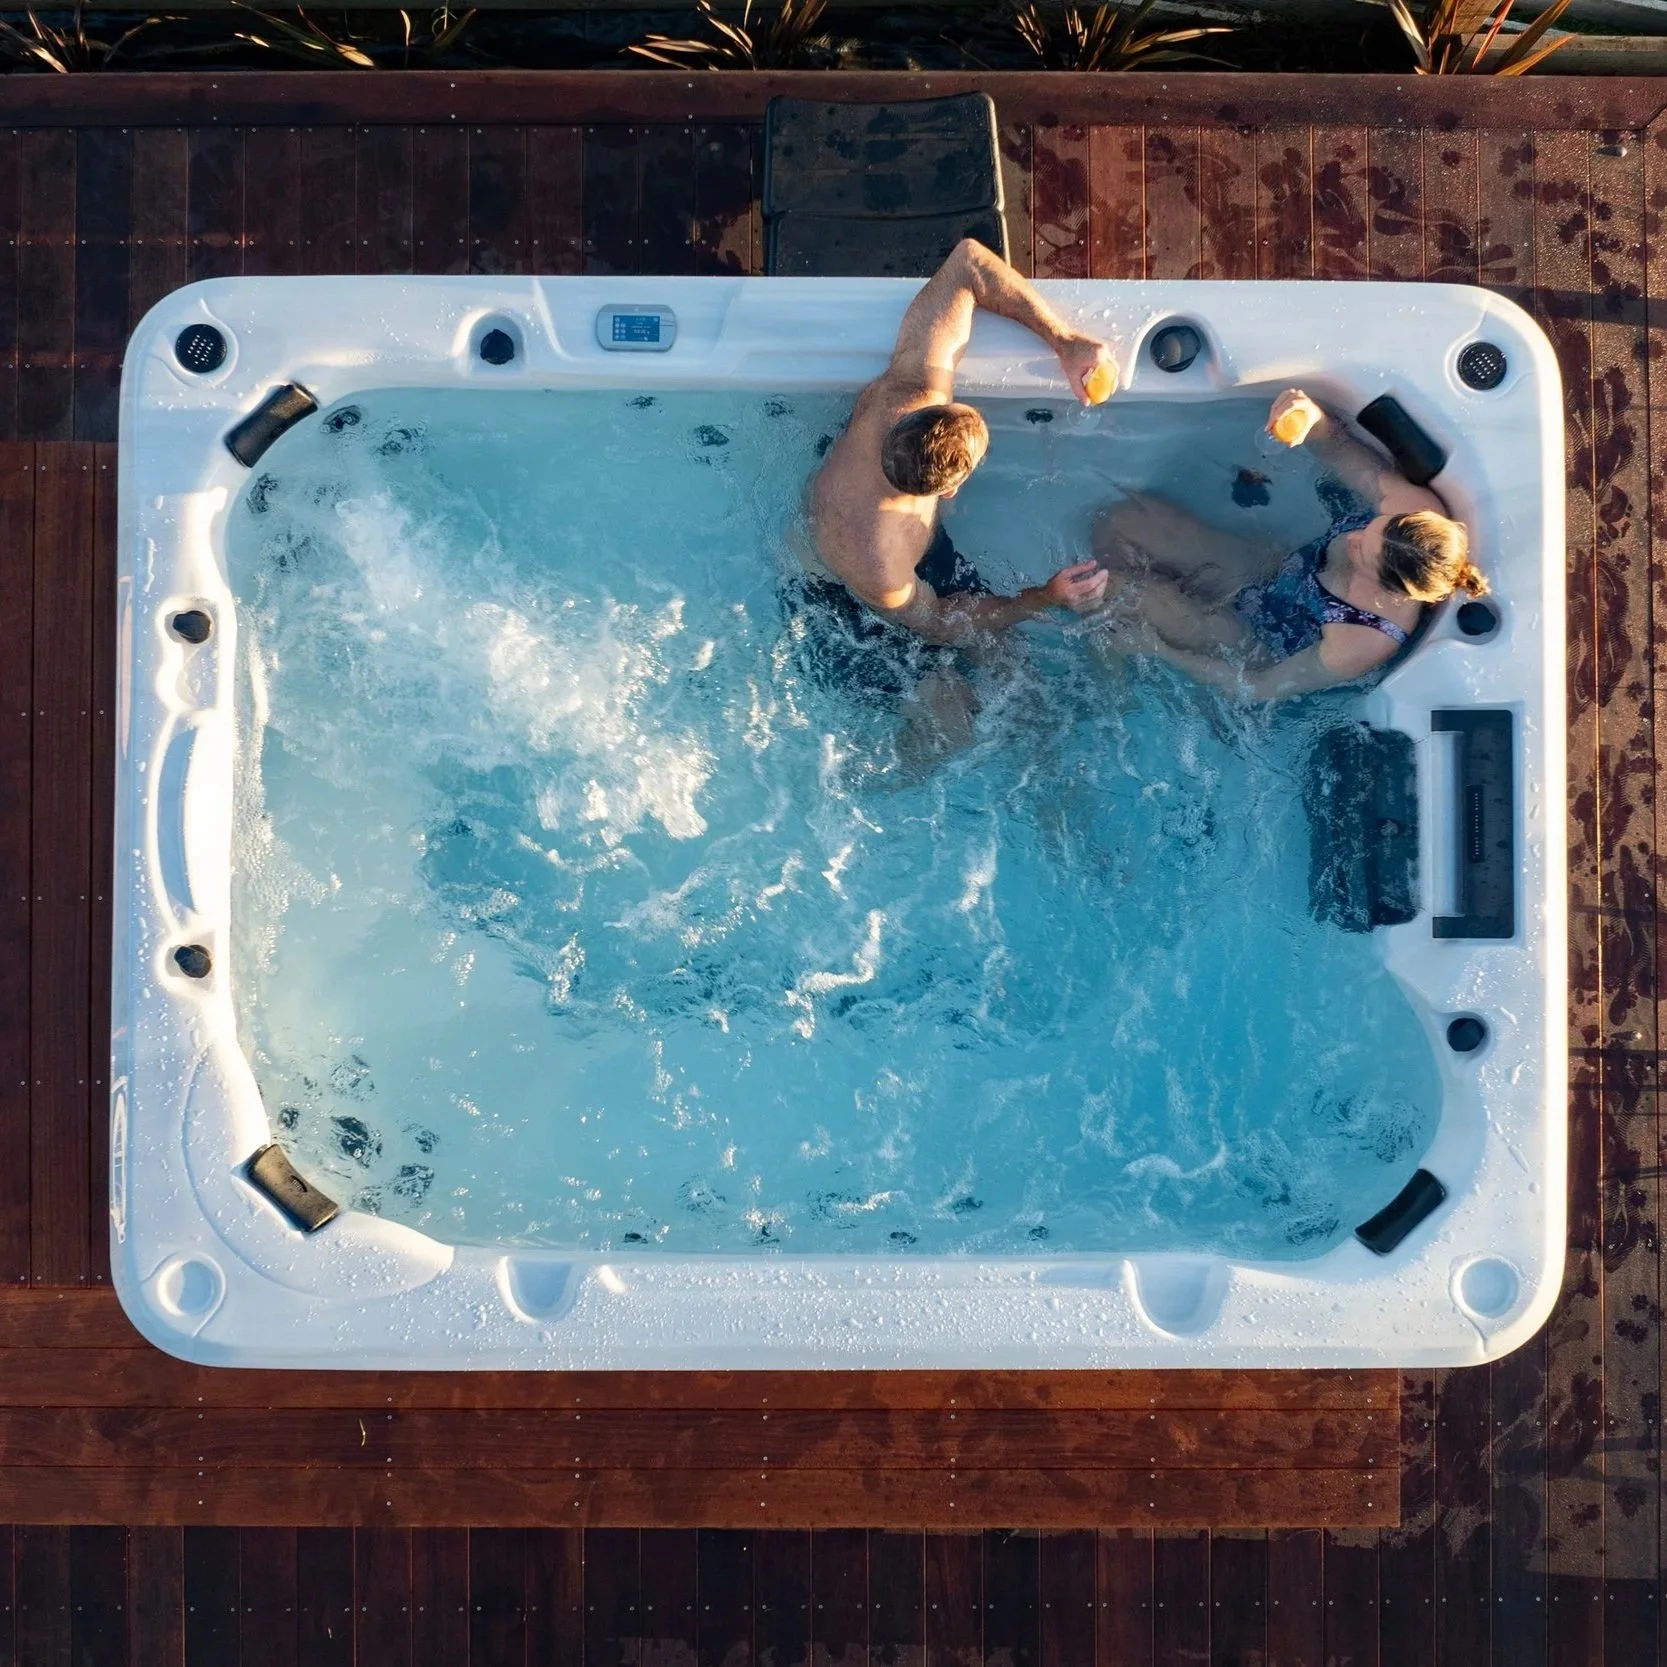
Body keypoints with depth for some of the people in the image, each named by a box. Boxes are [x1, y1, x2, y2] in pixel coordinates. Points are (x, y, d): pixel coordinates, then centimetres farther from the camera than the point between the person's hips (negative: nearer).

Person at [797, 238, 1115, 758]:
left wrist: (1063, 339, -25)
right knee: (950, 721, -6)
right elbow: (934, 623, -22)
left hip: (923, 542, 6)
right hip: (836, 595, -6)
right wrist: (1045, 599, -19)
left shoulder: (914, 391, -37)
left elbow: (968, 259, -24)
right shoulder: (876, 567, -46)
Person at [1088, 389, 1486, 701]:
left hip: (1255, 646, -6)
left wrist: (1157, 649, -18)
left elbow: (1260, 688, -24)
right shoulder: (1418, 508, -28)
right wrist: (1315, 418, -36)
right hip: (1275, 573, 6)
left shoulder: (1358, 647, -40)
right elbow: (1342, 450, -12)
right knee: (1119, 521, 3)